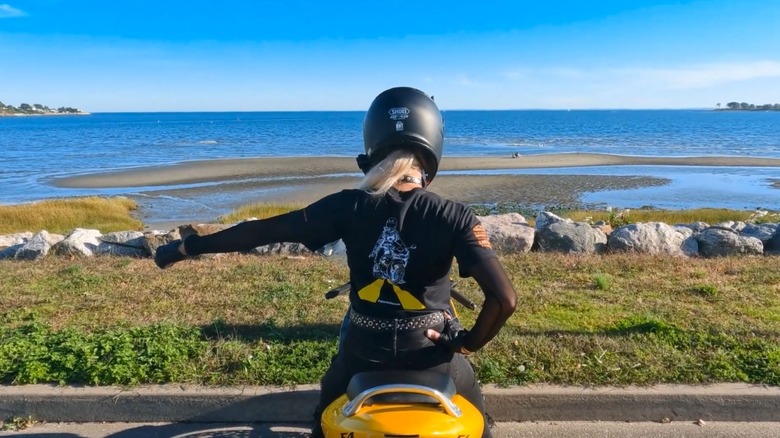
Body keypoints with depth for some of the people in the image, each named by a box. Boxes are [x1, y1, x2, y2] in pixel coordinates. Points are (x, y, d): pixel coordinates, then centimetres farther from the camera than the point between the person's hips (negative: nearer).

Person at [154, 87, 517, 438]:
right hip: (433, 352, -1)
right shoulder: (454, 217, -18)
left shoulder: (349, 206, -15)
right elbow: (505, 297, -26)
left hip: (363, 350, 1)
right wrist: (469, 343, -8)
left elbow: (264, 230, -10)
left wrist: (188, 246, 2)